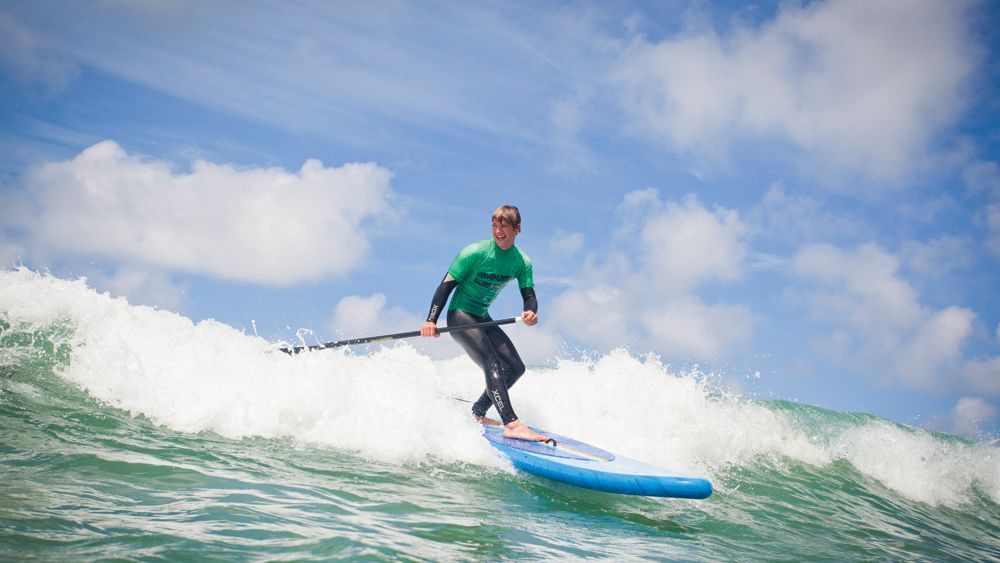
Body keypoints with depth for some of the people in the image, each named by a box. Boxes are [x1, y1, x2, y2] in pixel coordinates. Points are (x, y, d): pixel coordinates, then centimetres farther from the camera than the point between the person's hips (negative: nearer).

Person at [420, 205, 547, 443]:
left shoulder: (522, 262, 0)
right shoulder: (474, 253, -17)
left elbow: (529, 296, -4)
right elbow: (446, 285, -15)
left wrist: (531, 311, -30)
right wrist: (431, 320, -25)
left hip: (483, 318, 8)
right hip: (460, 316, -7)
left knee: (515, 367, 3)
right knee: (492, 365, -25)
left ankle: (477, 413, 14)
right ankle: (511, 424, -35)